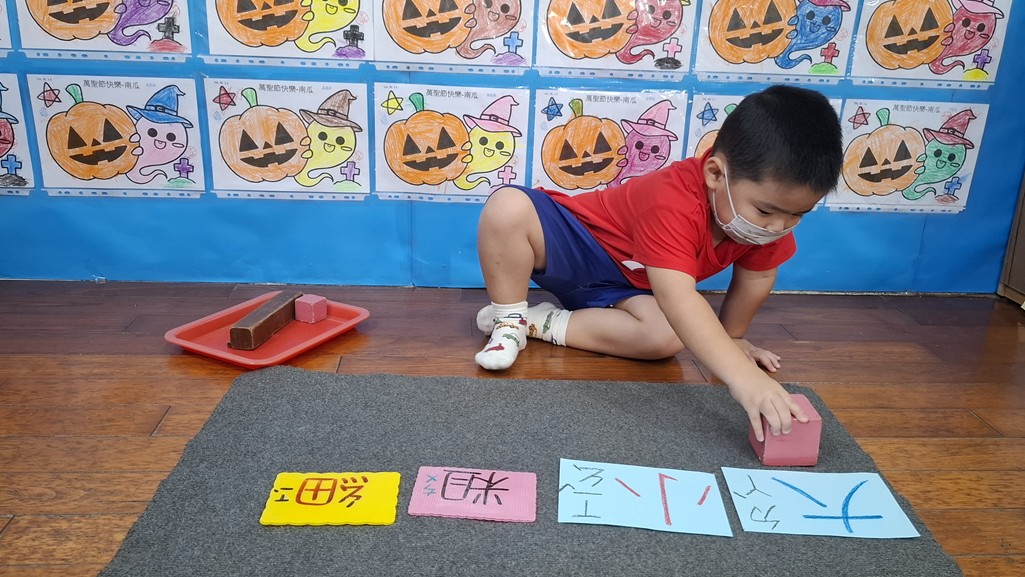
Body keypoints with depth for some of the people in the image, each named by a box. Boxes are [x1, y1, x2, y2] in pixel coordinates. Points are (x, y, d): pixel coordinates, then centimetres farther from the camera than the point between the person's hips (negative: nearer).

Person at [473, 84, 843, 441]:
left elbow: (755, 276, 1)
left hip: (622, 286, 6)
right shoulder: (673, 201, -40)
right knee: (509, 207, -35)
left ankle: (540, 322, -11)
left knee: (666, 338, -26)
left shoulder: (768, 204, -17)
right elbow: (678, 300, -51)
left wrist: (731, 337, 8)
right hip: (572, 243, -5)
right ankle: (508, 319, -13)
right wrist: (742, 376, -59)